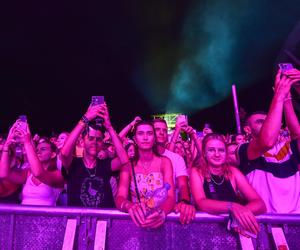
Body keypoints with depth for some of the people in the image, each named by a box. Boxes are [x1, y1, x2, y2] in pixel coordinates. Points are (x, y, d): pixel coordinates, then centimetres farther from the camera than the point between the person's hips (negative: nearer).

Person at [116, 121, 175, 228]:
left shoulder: (164, 162, -2)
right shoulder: (128, 165, 0)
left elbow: (171, 197, -11)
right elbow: (120, 198, -9)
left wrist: (161, 212, -31)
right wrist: (130, 207, -31)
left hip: (159, 221, 0)